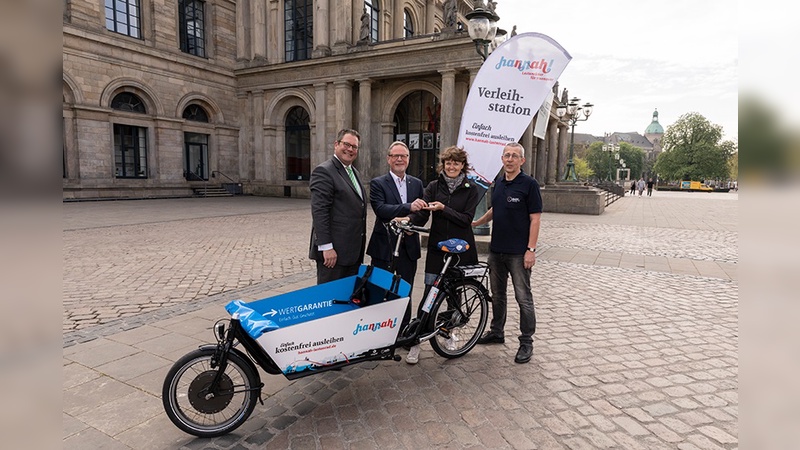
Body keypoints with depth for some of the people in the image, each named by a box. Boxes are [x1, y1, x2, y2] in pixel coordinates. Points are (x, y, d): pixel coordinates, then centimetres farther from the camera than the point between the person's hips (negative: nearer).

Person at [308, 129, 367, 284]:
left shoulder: (354, 172, 17)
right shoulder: (324, 171, -11)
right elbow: (319, 212, -18)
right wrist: (326, 247, -22)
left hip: (354, 251, 8)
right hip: (334, 251, -8)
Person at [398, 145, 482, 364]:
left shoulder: (471, 190, 1)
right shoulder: (434, 186, 4)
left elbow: (466, 219, -9)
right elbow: (422, 214, -8)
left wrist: (443, 209, -20)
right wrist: (408, 219, -28)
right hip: (437, 247, 0)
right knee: (429, 293, -3)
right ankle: (415, 342, 5)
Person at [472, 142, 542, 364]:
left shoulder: (529, 184, -10)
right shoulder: (498, 183, 10)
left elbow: (535, 219, -12)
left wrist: (531, 249, -17)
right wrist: (476, 222, 11)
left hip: (518, 252, -7)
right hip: (497, 249, 7)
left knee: (523, 298, 1)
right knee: (497, 294, 17)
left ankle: (526, 342, 13)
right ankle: (496, 332, 33)